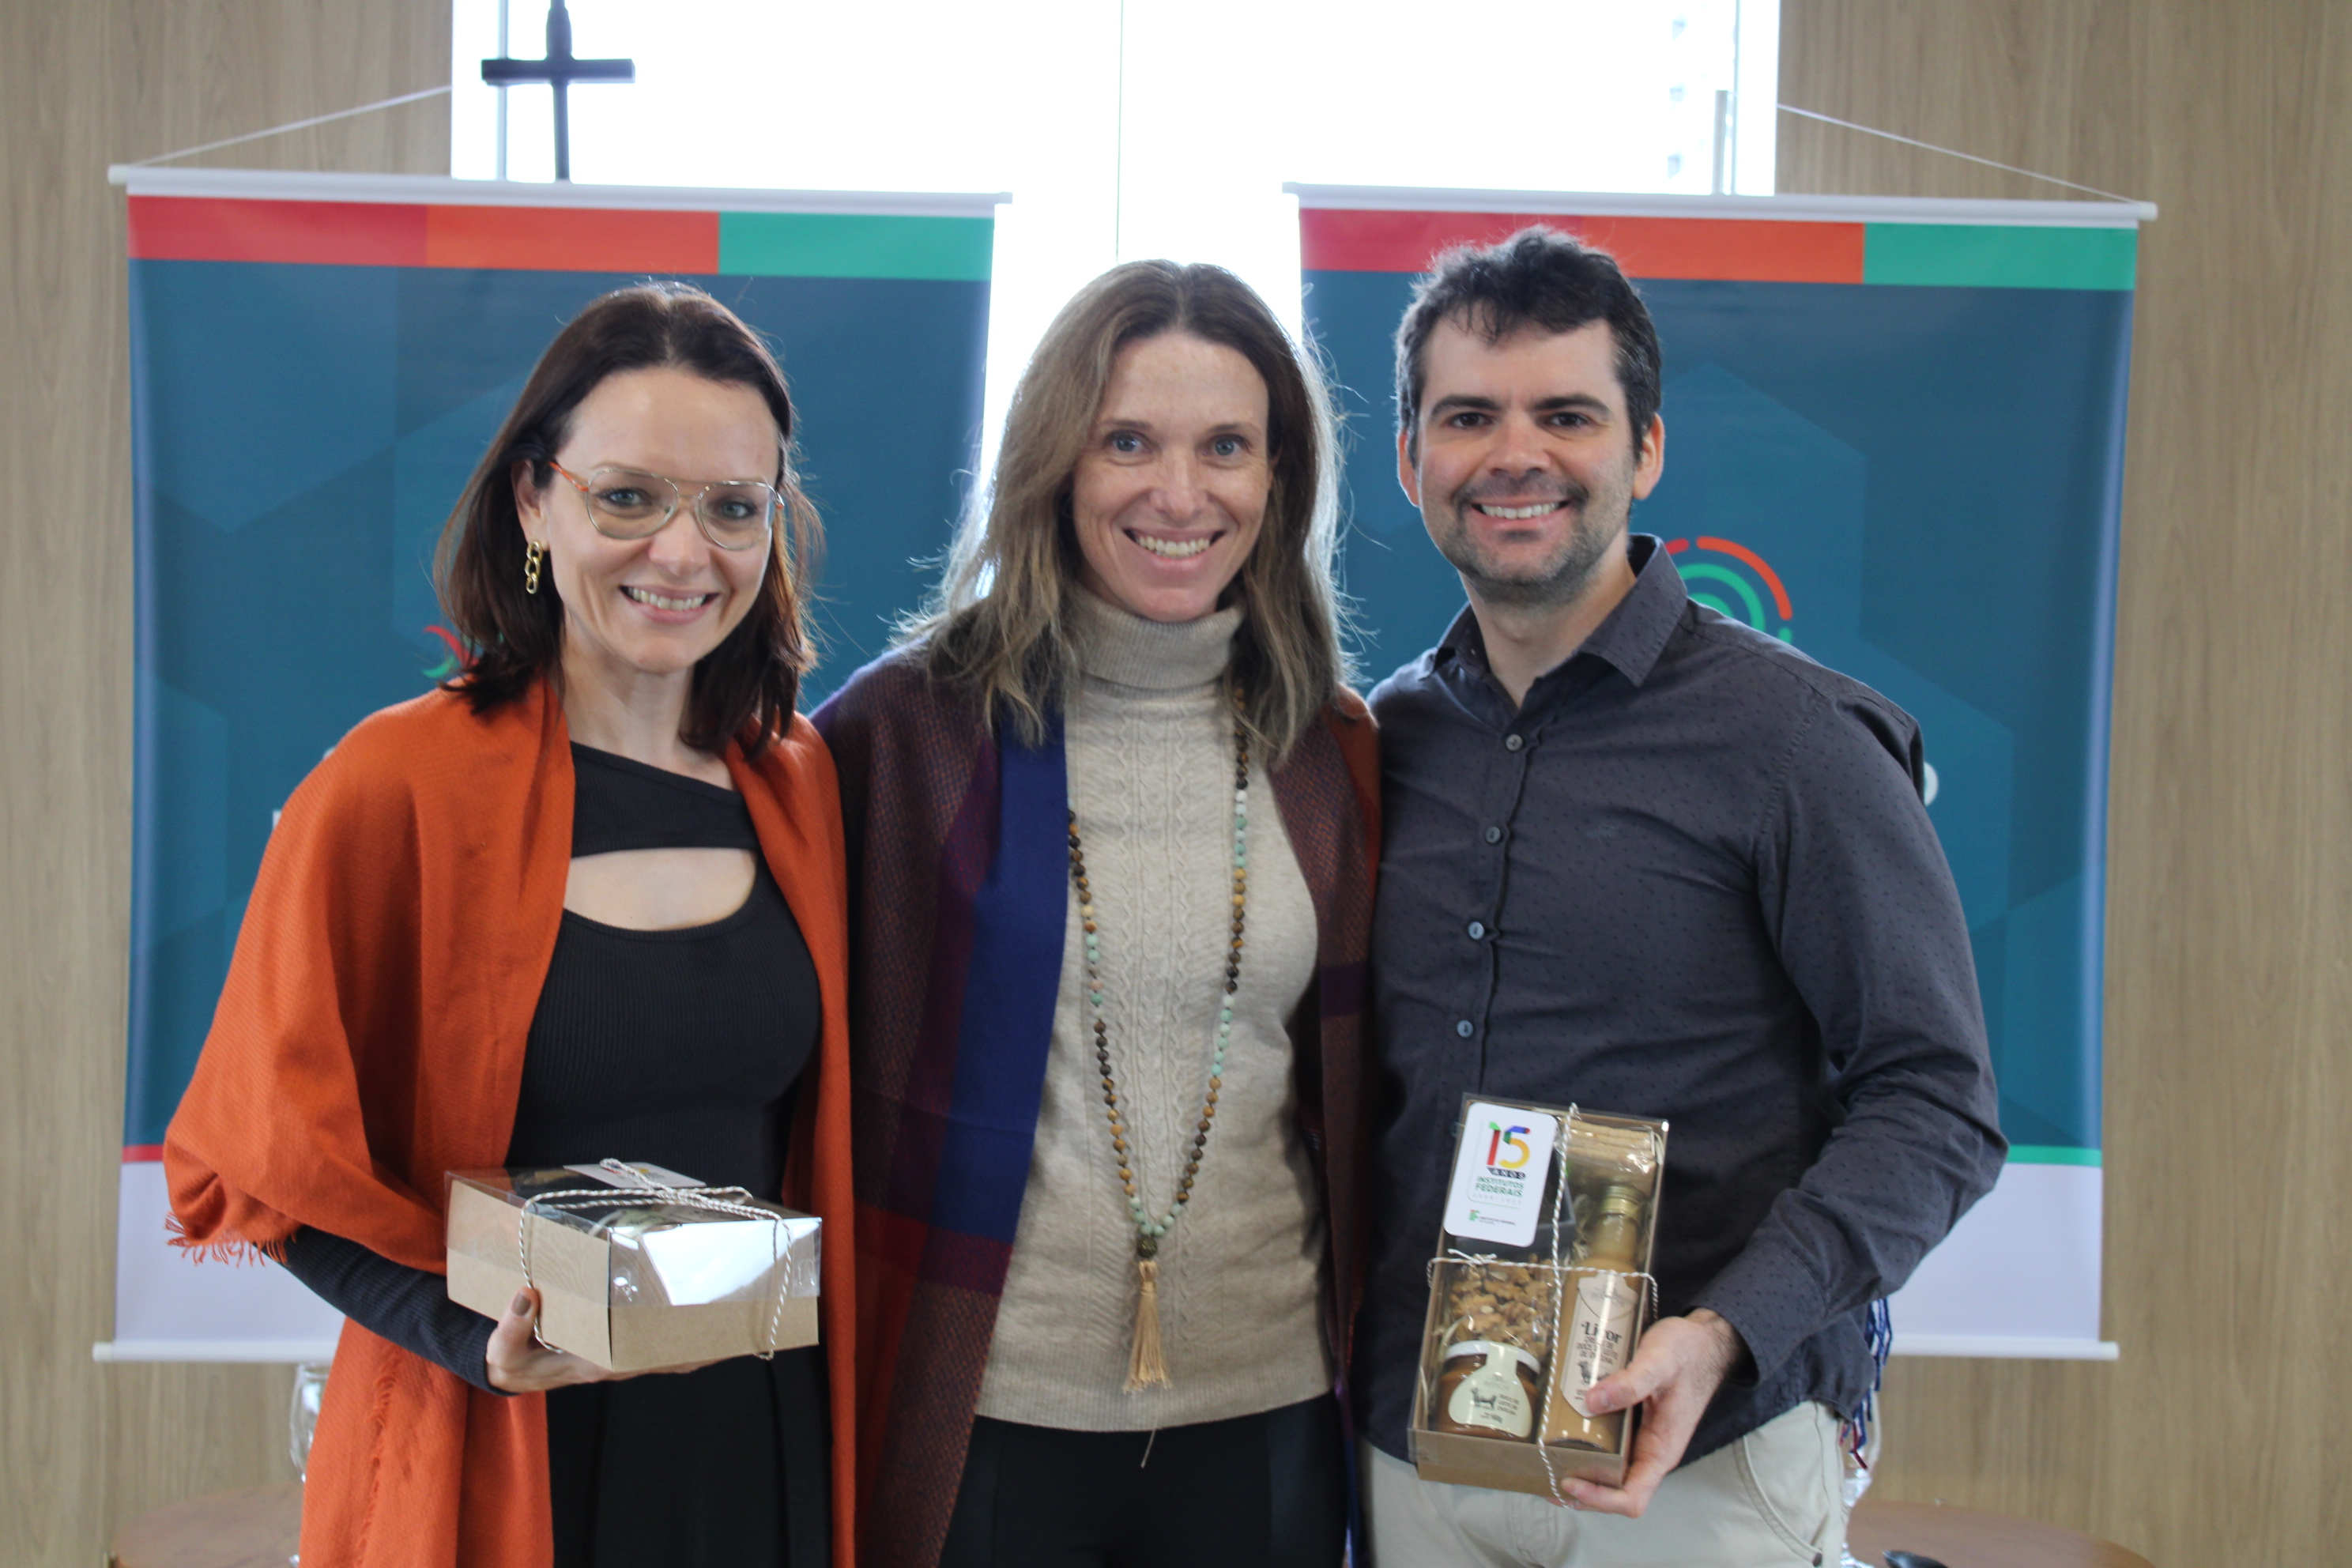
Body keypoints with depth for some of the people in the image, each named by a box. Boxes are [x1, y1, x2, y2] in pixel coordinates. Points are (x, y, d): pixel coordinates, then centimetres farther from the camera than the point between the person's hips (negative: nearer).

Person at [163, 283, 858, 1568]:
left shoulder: (799, 786, 3)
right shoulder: (394, 789, -10)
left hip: (765, 1446, 4)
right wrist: (471, 1335, -20)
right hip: (485, 1458, -4)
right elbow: (268, 1160, -7)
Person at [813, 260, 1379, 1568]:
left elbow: (1350, 1086, 12)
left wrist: (1375, 1373, 10)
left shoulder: (1334, 754, 4)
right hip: (977, 1416, -2)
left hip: (1266, 1416, 3)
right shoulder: (907, 726, -5)